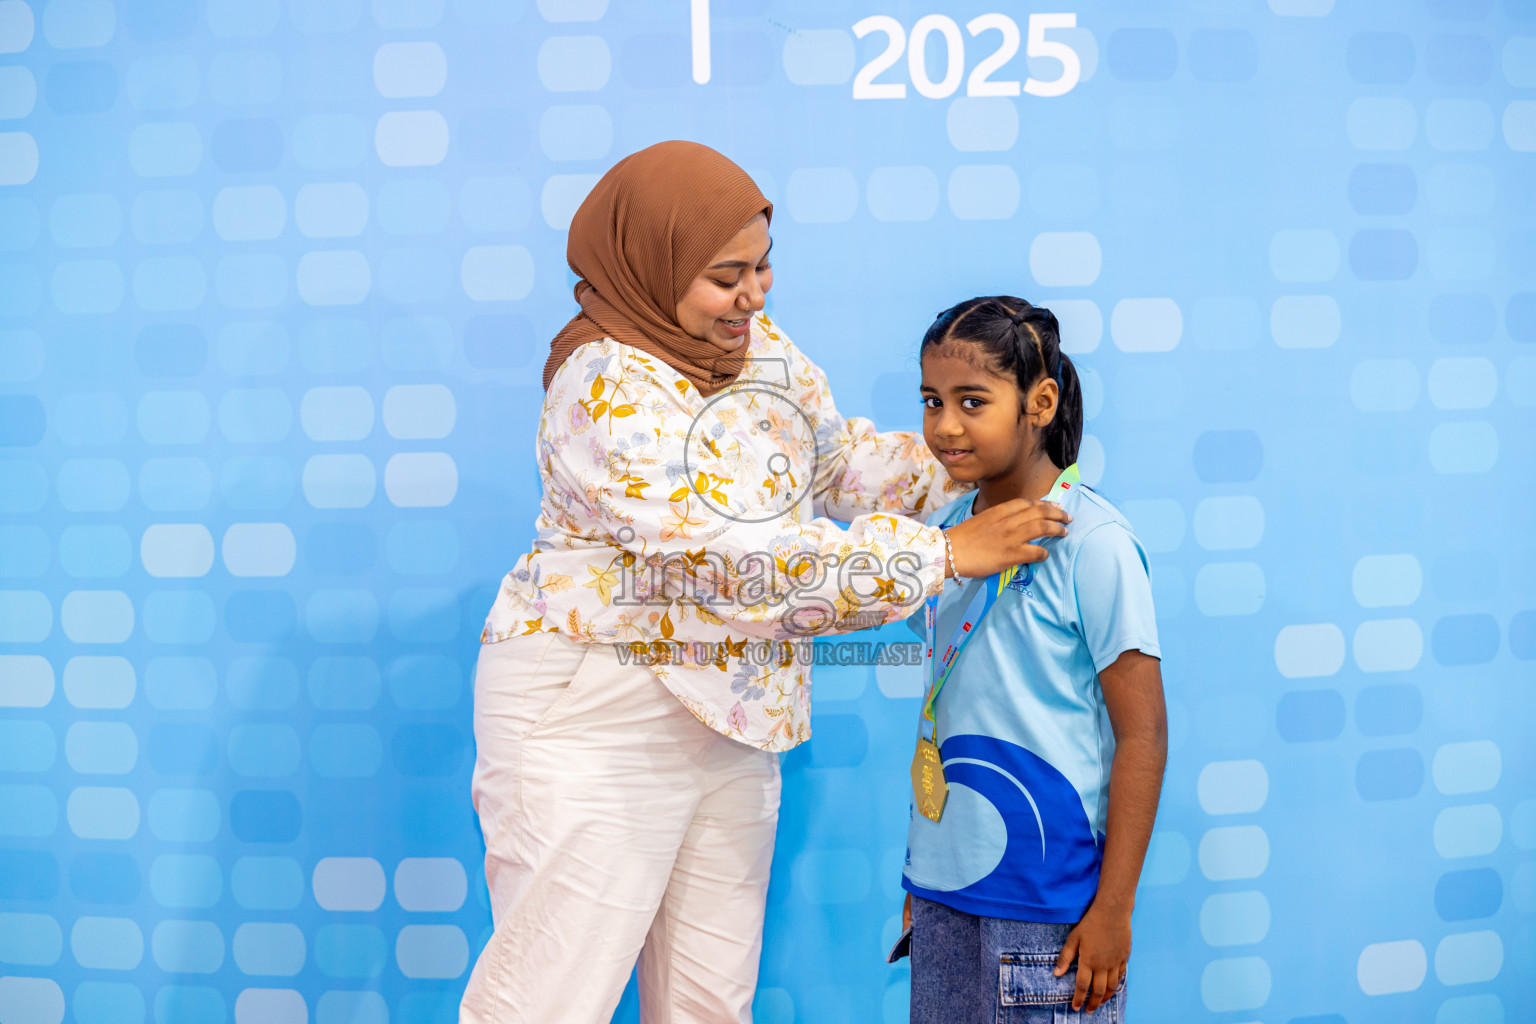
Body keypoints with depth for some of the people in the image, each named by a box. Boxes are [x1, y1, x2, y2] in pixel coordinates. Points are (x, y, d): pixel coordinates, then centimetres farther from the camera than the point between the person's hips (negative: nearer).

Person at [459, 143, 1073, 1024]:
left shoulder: (760, 343, 4)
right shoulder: (609, 392, -22)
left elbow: (840, 460, 15)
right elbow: (749, 561, -26)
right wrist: (946, 553, -22)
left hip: (729, 720, 8)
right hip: (596, 717, -7)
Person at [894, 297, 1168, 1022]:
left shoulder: (1092, 542, -14)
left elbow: (1142, 735, -13)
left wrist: (1114, 906, -12)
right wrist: (921, 873, 15)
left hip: (1048, 894, -6)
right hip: (942, 884, 6)